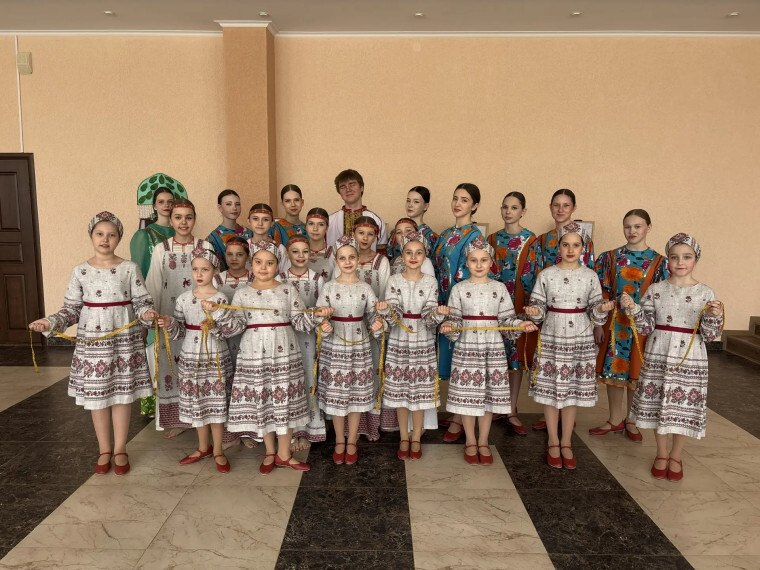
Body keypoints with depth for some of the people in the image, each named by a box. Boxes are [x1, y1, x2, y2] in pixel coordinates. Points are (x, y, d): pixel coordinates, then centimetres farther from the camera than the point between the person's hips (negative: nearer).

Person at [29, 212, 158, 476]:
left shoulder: (130, 268, -2)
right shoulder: (81, 271, 1)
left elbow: (142, 302, -2)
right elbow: (72, 309, 3)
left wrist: (148, 313, -23)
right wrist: (50, 323, -13)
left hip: (125, 340, -1)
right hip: (92, 341, 1)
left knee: (122, 394, 6)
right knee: (97, 396, 9)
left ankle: (120, 450, 22)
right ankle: (104, 450, 26)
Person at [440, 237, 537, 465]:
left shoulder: (499, 288, 4)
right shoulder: (459, 289, 0)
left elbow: (507, 319, 5)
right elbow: (454, 319, 1)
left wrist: (519, 325, -13)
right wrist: (448, 326, -19)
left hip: (493, 348, 1)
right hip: (467, 347, -1)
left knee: (490, 394, 7)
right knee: (467, 394, 4)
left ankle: (483, 442, 24)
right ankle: (470, 442, 23)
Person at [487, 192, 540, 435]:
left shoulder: (531, 240, 0)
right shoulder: (493, 239, 9)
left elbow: (531, 275, -4)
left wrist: (528, 305, -8)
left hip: (520, 305, -2)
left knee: (516, 355, 2)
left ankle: (512, 411, 10)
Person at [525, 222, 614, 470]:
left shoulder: (590, 276, 2)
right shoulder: (546, 275, -1)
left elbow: (594, 311, 5)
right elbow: (539, 306, 2)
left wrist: (602, 309, -16)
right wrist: (533, 311, -20)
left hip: (580, 340, 1)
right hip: (551, 340, -1)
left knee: (573, 391, 8)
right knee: (550, 390, 5)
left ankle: (566, 443, 23)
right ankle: (553, 443, 22)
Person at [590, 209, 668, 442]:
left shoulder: (659, 262, -1)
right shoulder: (610, 257, 1)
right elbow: (601, 293, 1)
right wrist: (598, 324, -3)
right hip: (614, 323, 1)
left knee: (636, 373, 8)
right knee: (613, 370, 8)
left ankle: (631, 421, 27)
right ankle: (615, 420, 25)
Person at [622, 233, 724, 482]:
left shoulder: (705, 293, -3)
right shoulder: (655, 289, 0)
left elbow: (709, 335, -3)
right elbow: (646, 327, -1)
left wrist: (714, 317, -21)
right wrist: (632, 309, -16)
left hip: (690, 359, -1)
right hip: (658, 357, 1)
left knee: (684, 408, 8)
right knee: (657, 405, 9)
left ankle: (676, 456, 30)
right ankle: (662, 453, 31)